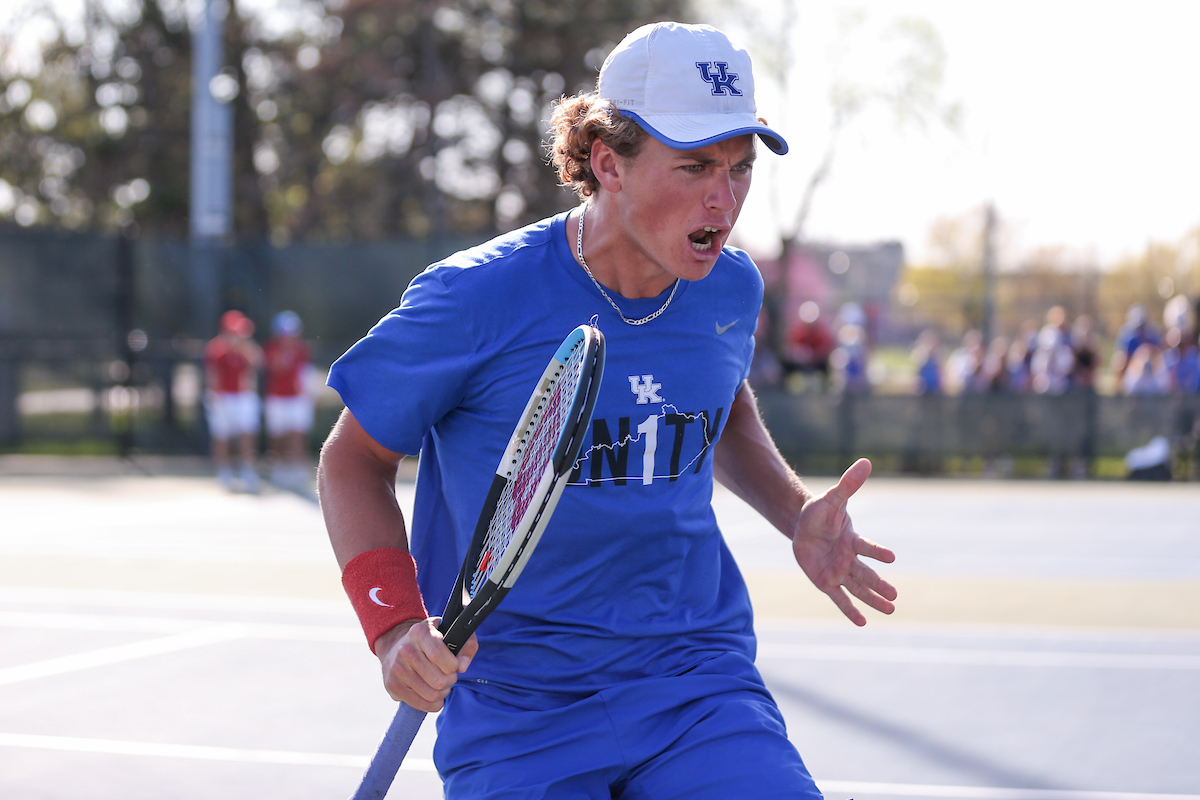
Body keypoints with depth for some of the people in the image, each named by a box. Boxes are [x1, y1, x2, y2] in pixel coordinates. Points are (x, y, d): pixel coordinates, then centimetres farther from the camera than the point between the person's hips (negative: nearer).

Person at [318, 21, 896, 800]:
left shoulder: (731, 289, 1)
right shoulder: (473, 299, -14)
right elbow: (353, 460, -2)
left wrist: (797, 514, 7)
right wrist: (396, 626, -15)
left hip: (699, 686, 3)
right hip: (516, 704, -3)